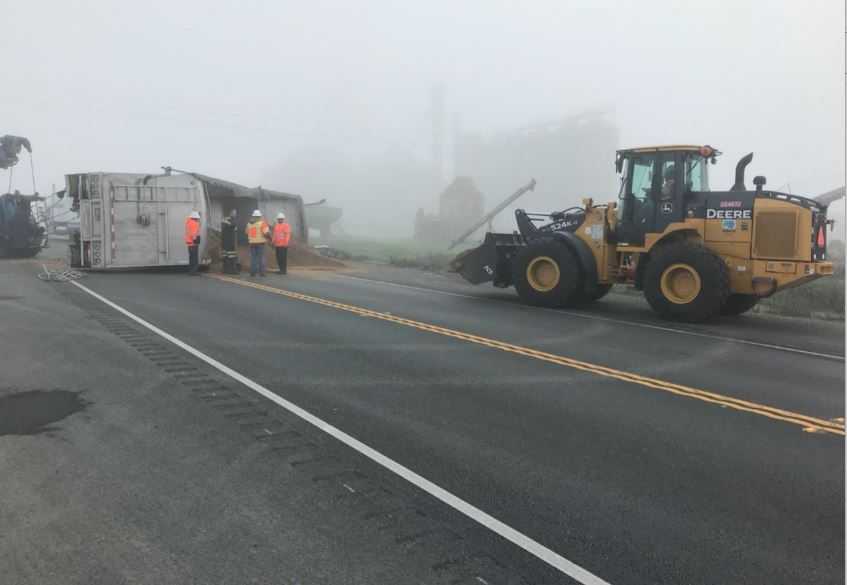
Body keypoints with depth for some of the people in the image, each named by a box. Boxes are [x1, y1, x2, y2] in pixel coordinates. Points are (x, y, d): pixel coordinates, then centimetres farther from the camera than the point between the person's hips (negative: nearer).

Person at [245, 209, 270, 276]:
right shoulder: (262, 223, -9)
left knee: (253, 257, 8)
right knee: (261, 257, -2)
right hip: (260, 242, -4)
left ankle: (252, 272, 5)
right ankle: (261, 272, -5)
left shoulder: (249, 223, 8)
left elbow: (247, 232, 17)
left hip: (252, 243, 4)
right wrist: (269, 236, 3)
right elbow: (266, 232, -16)